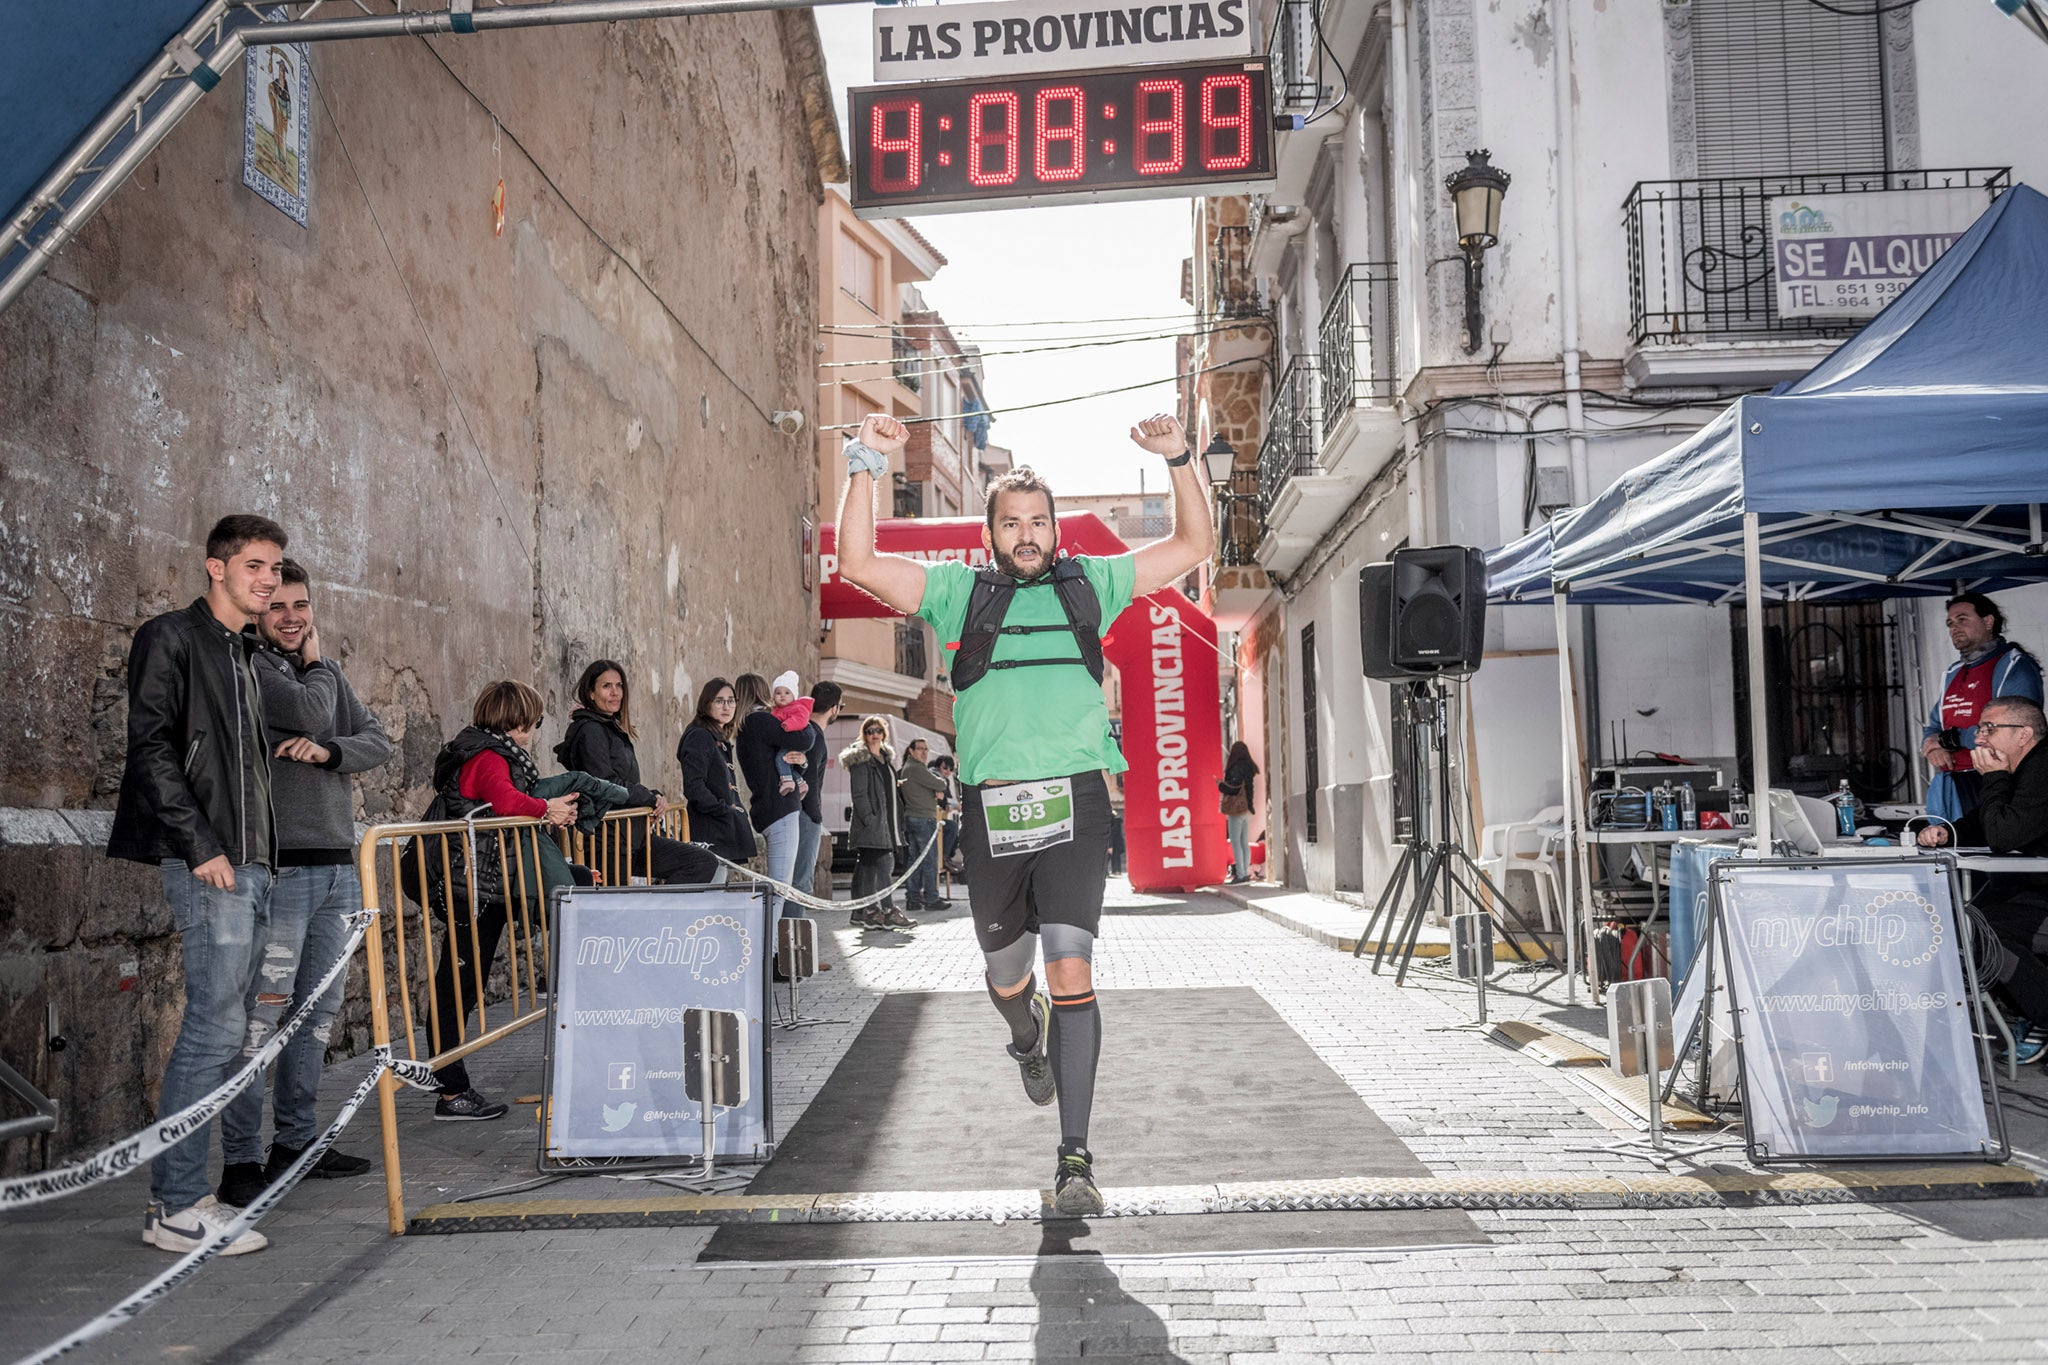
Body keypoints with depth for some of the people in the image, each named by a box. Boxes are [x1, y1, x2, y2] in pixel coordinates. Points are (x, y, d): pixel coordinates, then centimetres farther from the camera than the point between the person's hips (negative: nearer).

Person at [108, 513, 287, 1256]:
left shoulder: (246, 655, 21)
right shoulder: (171, 639, -3)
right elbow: (152, 750, -12)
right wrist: (201, 847, -16)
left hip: (250, 864, 9)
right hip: (208, 866, -9)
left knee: (219, 1026, 9)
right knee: (217, 1026, -11)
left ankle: (179, 1193, 17)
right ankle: (175, 1206, -3)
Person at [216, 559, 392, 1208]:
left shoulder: (327, 671, 18)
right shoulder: (249, 667, -3)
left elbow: (378, 742, 10)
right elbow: (308, 711, -18)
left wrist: (327, 751, -9)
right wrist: (315, 664, 1)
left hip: (337, 863, 8)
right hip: (281, 866, -7)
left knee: (320, 1007, 12)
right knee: (261, 1013, -8)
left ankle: (295, 1138, 22)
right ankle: (241, 1159, -2)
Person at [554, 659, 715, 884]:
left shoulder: (613, 729, 20)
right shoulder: (590, 730, -9)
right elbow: (606, 785, -19)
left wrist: (654, 796, 0)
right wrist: (652, 797, -10)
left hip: (631, 835, 9)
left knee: (705, 862, -3)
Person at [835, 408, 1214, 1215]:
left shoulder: (1090, 583, 15)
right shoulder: (962, 592, 11)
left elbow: (1193, 546, 17)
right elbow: (857, 564, 3)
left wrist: (1179, 460, 5)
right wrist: (867, 466, -2)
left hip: (1074, 801, -1)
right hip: (991, 808, 1)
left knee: (1071, 972, -13)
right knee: (1007, 973, 16)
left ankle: (1075, 1158, -8)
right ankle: (1027, 1041, 53)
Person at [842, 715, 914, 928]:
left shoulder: (887, 757, 20)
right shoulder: (860, 759, -5)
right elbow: (859, 793, -11)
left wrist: (897, 821, 19)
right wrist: (869, 818, -19)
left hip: (886, 822, 8)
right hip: (871, 822, -8)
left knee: (867, 866, 9)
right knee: (882, 864, -12)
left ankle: (863, 911, 11)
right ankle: (888, 912, -12)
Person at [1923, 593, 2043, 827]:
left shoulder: (2014, 665, -3)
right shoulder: (1953, 674, 22)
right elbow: (1933, 727, 23)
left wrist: (1949, 739, -8)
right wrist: (1932, 748, -2)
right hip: (1948, 788, 7)